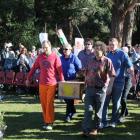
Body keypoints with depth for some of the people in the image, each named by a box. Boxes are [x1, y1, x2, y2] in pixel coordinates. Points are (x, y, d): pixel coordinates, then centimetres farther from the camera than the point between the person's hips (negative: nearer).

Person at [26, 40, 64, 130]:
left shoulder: (55, 57, -7)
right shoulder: (40, 57, 5)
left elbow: (60, 71, -7)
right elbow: (34, 68, 12)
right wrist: (28, 78, 13)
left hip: (52, 84, -4)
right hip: (42, 84, 4)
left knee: (50, 103, -2)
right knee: (43, 103, 8)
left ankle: (50, 122, 6)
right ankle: (46, 121, 20)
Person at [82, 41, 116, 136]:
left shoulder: (107, 61, -8)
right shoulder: (91, 60, 7)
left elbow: (112, 76, -9)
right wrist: (85, 84, 15)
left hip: (100, 89, -3)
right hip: (90, 88, 4)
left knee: (98, 110, 9)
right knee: (88, 109, -1)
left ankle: (95, 128, 23)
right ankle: (86, 129, 1)